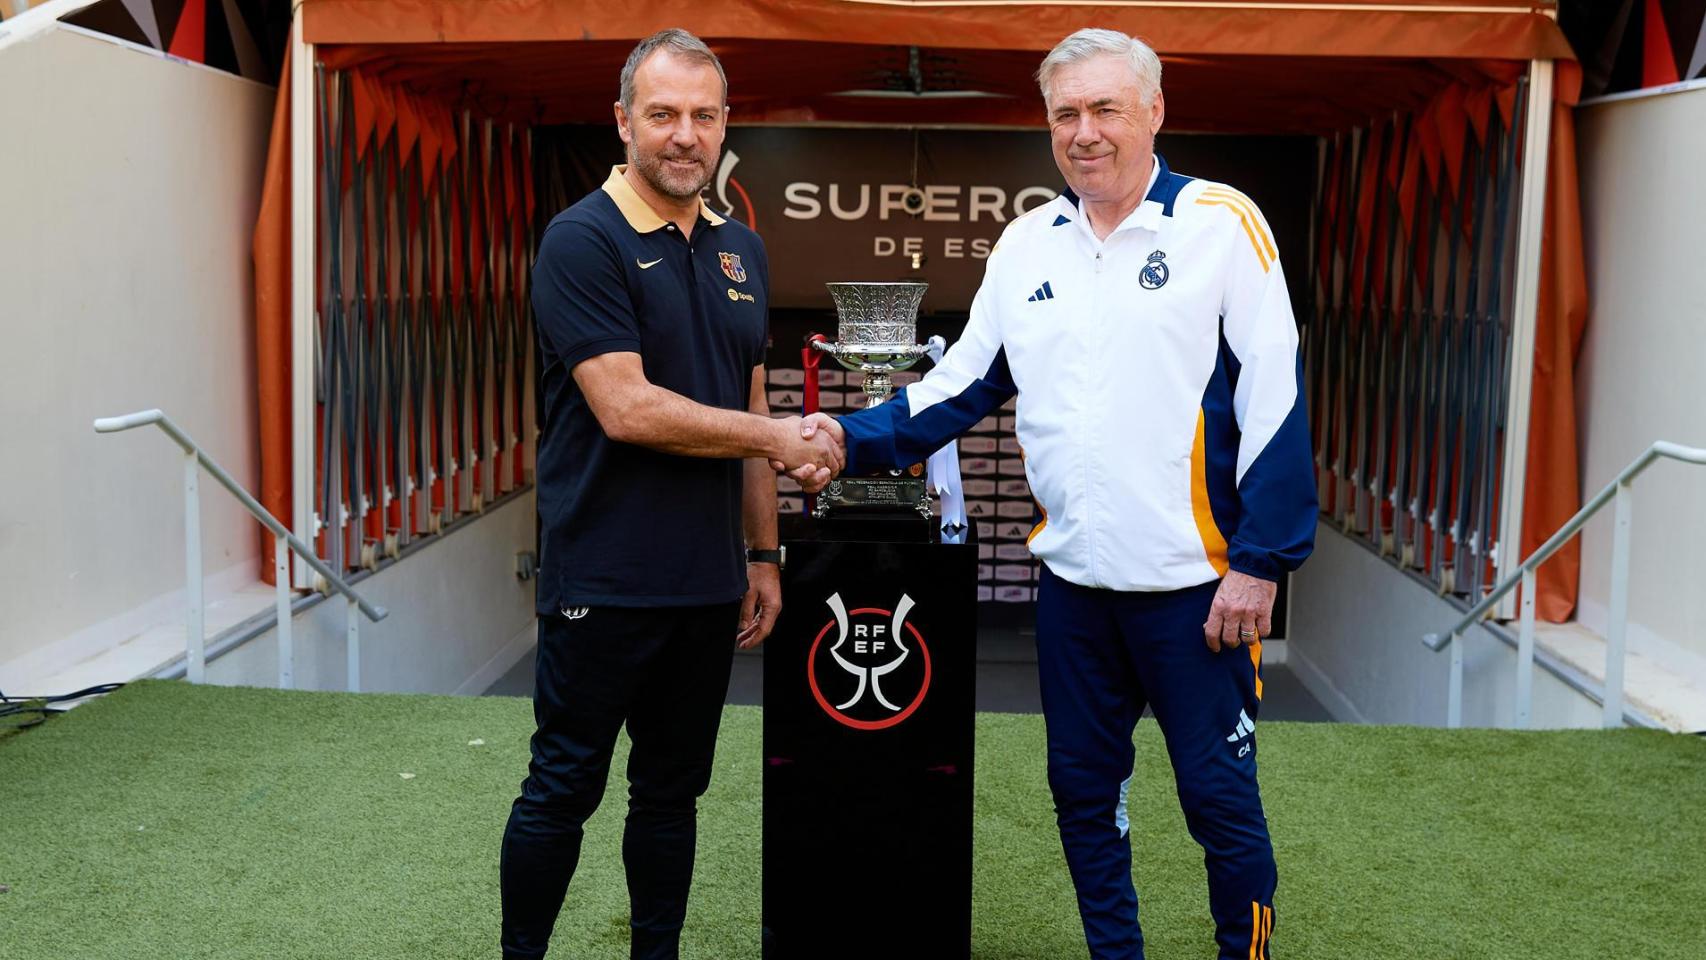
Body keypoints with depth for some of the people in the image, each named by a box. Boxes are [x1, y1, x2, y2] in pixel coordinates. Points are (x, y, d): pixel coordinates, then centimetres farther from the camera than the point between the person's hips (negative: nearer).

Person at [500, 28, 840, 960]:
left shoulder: (740, 250, 10)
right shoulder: (583, 240, -11)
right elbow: (627, 410, -19)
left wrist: (763, 552, 13)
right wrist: (775, 437, -11)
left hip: (708, 584, 6)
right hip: (603, 584, -6)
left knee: (672, 794, 15)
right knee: (561, 792, 6)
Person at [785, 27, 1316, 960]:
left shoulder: (1221, 223, -7)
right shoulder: (1026, 242, 8)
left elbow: (1273, 399, -10)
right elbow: (961, 383, 9)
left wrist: (1259, 562, -13)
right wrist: (855, 439, -7)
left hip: (1194, 580, -5)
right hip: (1072, 576, 5)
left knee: (1219, 794, 4)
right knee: (1082, 789, 15)